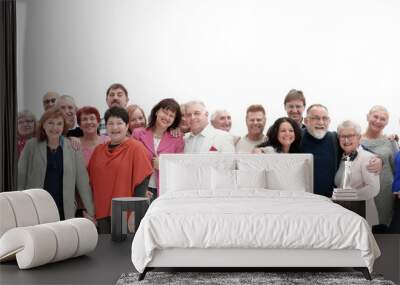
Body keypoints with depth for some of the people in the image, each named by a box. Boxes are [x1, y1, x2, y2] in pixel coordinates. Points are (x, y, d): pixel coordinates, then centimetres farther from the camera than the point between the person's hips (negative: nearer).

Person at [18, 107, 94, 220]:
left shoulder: (73, 147, 2)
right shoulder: (31, 146, 3)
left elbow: (82, 181, 3)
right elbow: (20, 177, 5)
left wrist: (91, 211, 2)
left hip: (65, 212, 0)